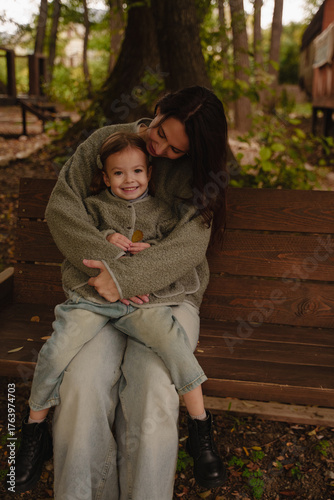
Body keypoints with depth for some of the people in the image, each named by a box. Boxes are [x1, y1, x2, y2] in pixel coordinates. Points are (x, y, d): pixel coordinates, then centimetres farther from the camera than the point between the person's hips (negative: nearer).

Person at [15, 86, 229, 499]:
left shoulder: (196, 171, 0)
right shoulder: (105, 141, 3)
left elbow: (189, 246, -13)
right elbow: (61, 205, -5)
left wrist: (126, 275, -27)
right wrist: (106, 263, -19)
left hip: (169, 292, 0)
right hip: (105, 294, 1)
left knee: (152, 391, -28)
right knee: (83, 384, -26)